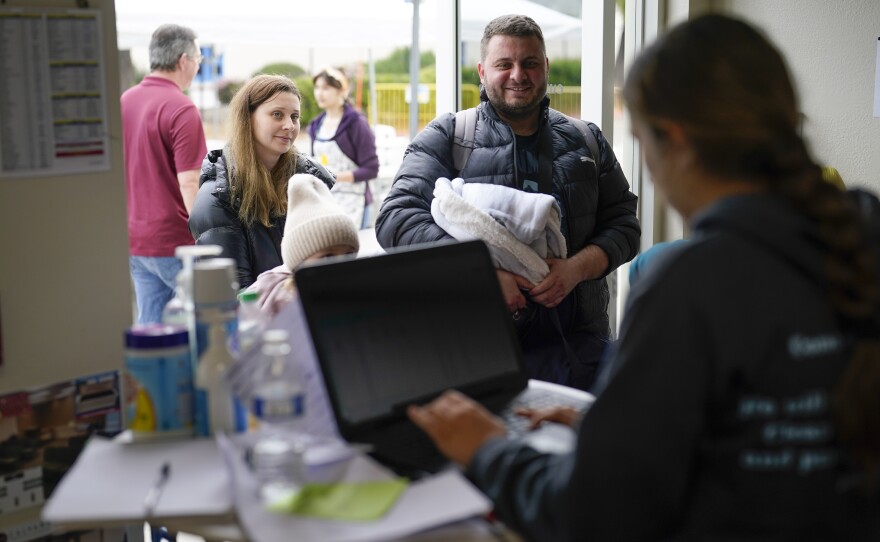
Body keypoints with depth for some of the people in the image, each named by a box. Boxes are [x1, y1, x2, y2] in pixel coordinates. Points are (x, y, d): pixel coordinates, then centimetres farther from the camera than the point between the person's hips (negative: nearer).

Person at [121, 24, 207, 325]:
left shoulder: (124, 101, 9)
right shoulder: (182, 109, -16)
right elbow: (189, 184, -20)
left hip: (134, 241, 7)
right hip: (175, 242, -7)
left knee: (149, 326, 13)